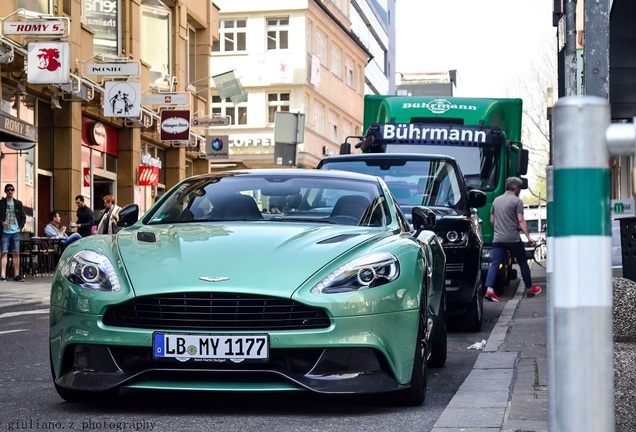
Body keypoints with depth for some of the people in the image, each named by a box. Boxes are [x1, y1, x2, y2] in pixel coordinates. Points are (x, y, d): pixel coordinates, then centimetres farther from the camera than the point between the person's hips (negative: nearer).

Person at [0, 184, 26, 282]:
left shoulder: (18, 203, 10)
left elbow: (23, 217, 13)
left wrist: (20, 227, 0)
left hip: (16, 232, 2)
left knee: (16, 253, 3)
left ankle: (17, 275, 6)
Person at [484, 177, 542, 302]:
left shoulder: (496, 200, 13)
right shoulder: (517, 201, -5)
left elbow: (492, 220, 17)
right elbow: (521, 220, -13)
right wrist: (528, 237, -15)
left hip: (498, 239, 5)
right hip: (513, 239, -4)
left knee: (494, 264, -3)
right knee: (523, 263, 12)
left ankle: (489, 289, -20)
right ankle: (529, 289, 24)